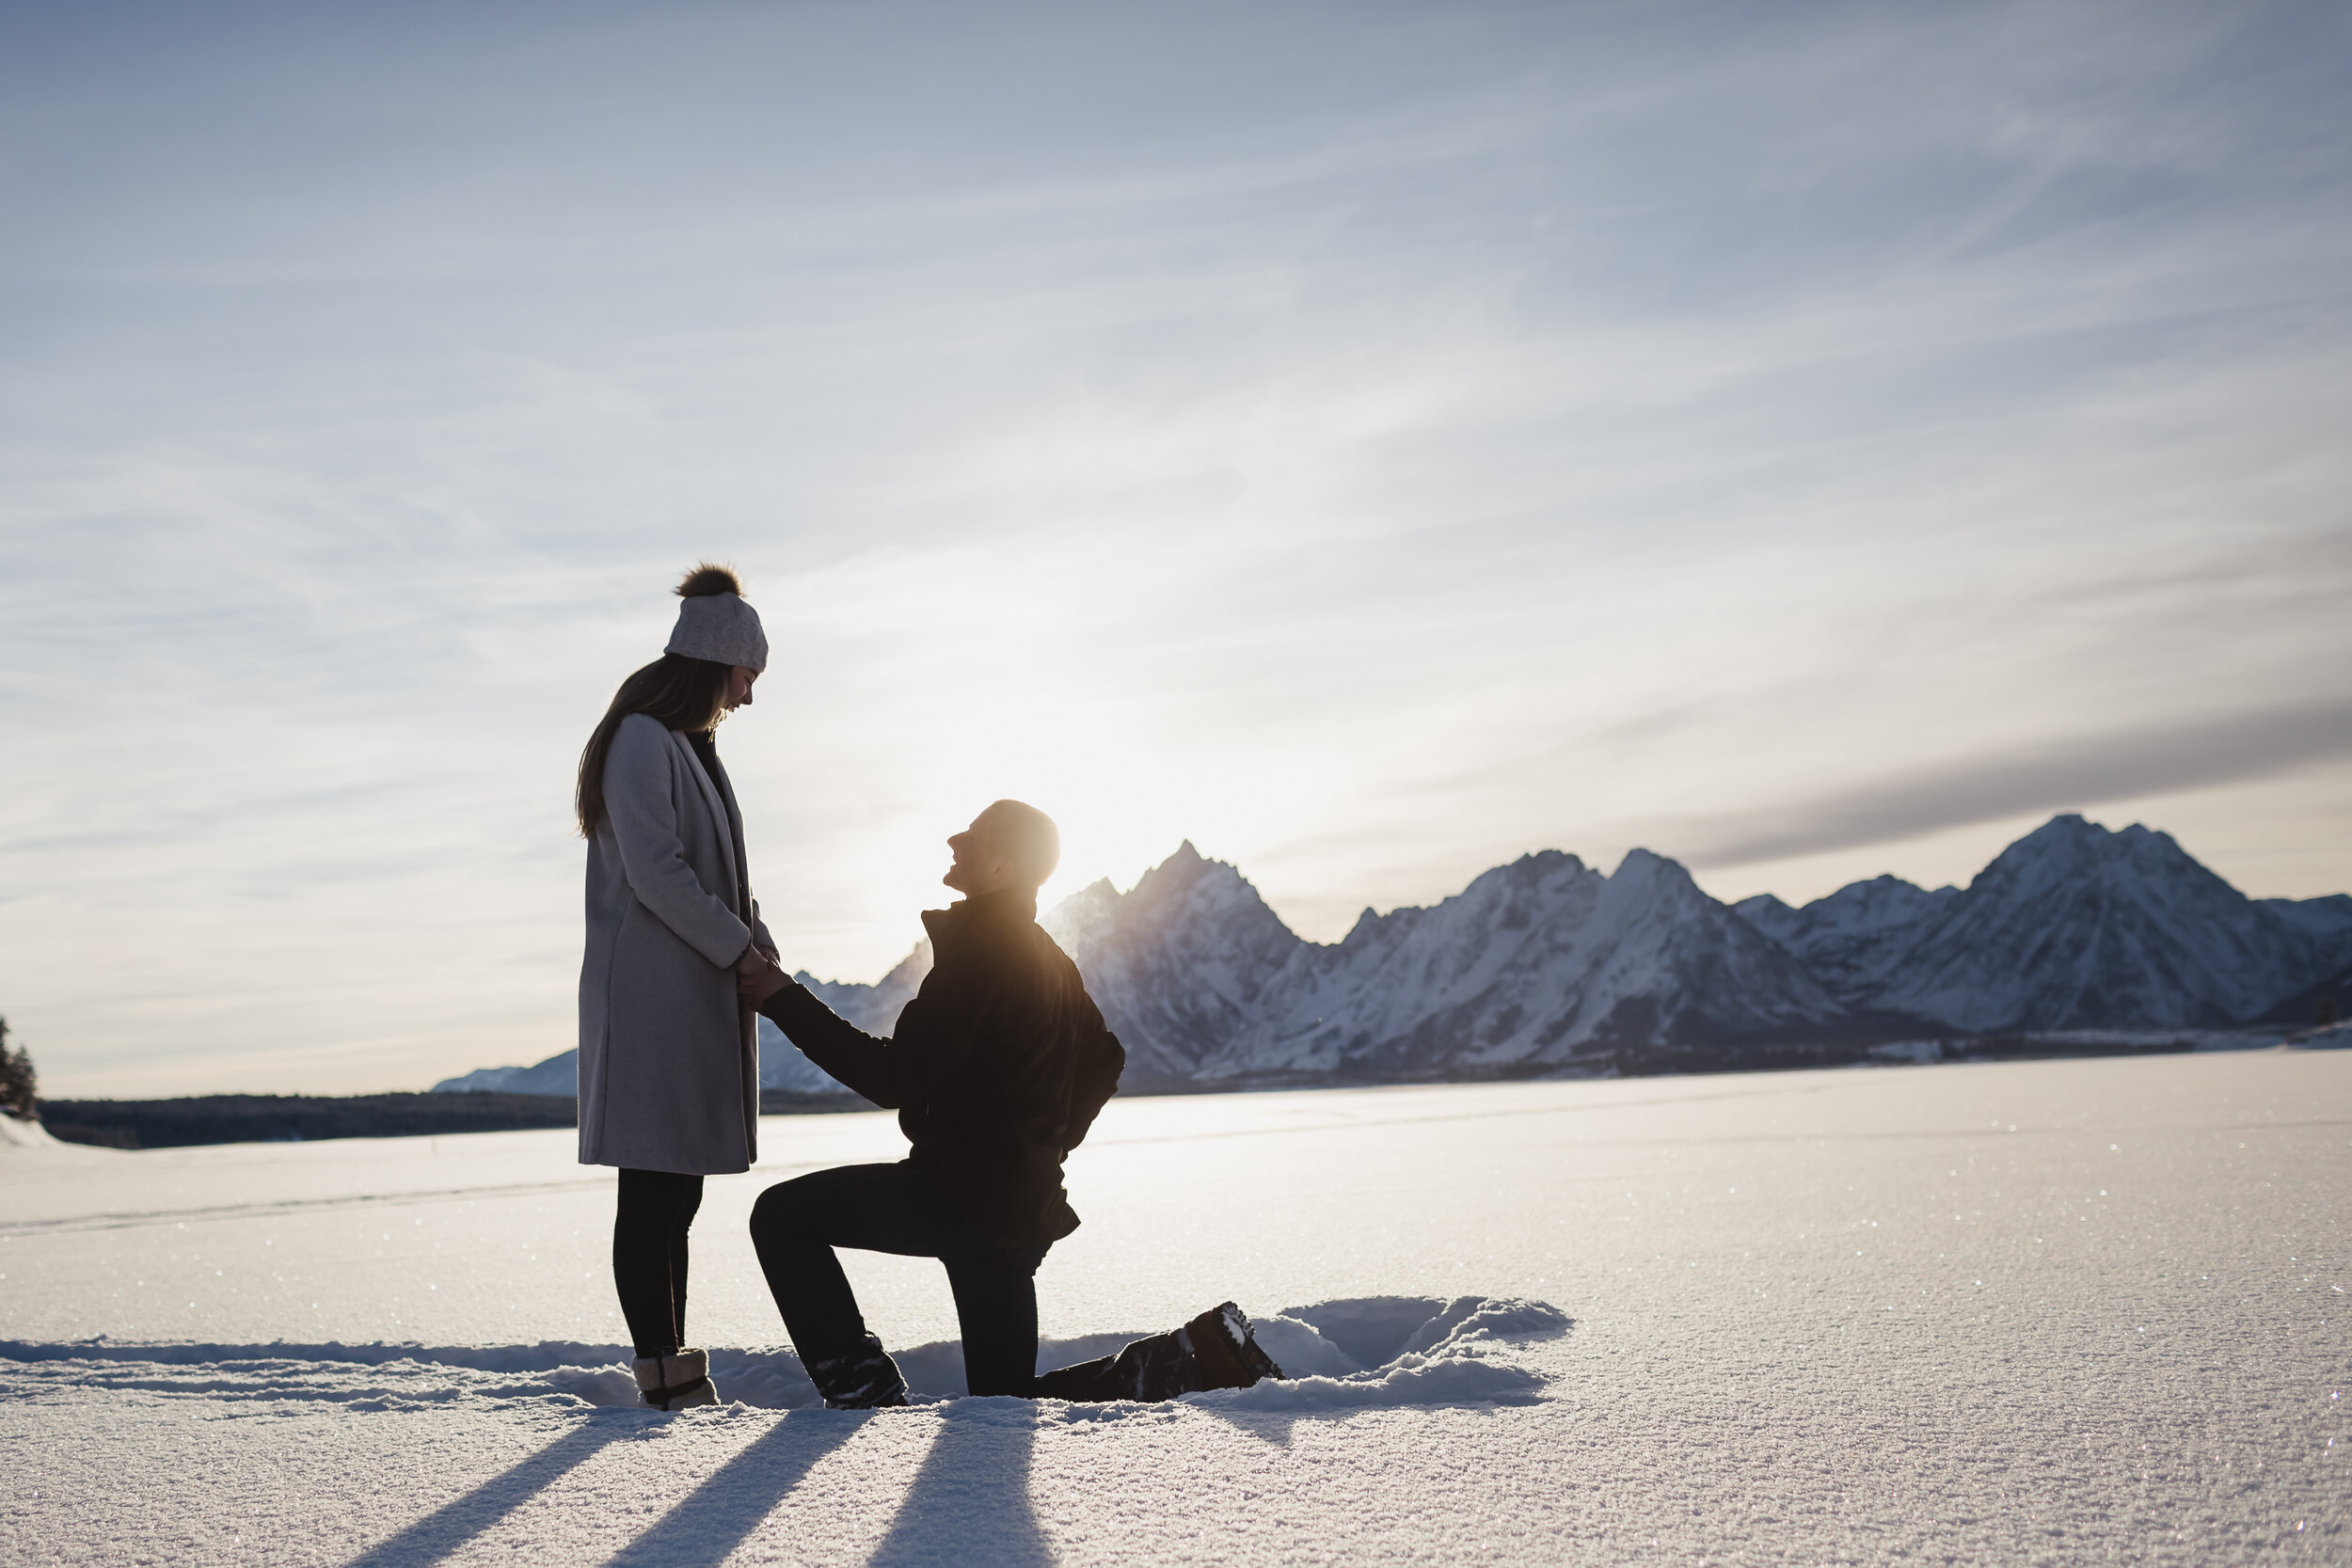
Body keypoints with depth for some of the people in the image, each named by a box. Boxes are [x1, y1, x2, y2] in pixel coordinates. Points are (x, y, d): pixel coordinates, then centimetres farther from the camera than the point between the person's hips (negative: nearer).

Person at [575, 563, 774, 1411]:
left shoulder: (690, 746, 20)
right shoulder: (643, 740, -10)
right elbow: (655, 870, -18)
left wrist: (757, 940, 7)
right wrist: (736, 946, -11)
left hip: (696, 997, 10)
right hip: (650, 996, -9)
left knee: (677, 1190, 10)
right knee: (654, 1192, -6)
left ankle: (672, 1368, 16)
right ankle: (664, 1373, -2)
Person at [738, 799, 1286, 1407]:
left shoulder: (979, 952, -15)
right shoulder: (1050, 959, 16)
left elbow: (895, 1077, -20)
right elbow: (1104, 1060, 28)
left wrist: (786, 1000, -16)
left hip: (968, 1197, -9)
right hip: (1025, 1206, 9)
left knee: (782, 1215, -3)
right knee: (1008, 1404, 16)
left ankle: (864, 1392, -6)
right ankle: (1201, 1354, 7)